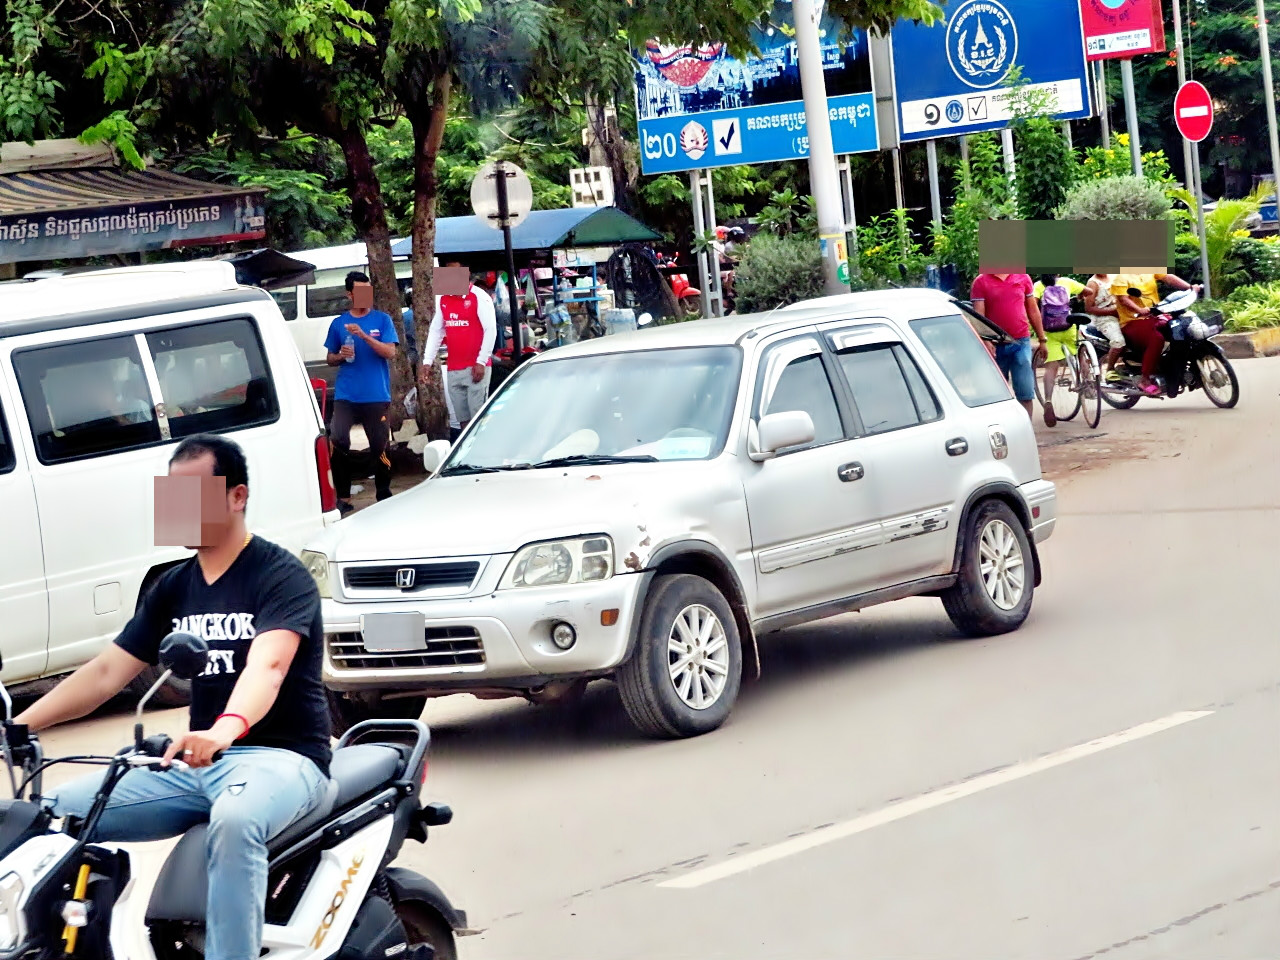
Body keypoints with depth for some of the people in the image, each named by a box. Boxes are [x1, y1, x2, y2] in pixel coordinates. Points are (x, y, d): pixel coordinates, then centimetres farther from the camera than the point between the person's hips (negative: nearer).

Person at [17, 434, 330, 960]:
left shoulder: (280, 575, -9)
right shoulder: (173, 586, 13)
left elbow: (267, 665, -27)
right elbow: (106, 672, 10)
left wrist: (226, 728, -48)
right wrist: (19, 723, -4)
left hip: (281, 756, -7)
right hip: (196, 762, 7)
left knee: (235, 820, -41)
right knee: (60, 812, -7)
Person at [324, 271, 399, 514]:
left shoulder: (382, 320, 4)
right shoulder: (338, 324, 10)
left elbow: (390, 352, -8)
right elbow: (330, 359, 18)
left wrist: (363, 335, -18)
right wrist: (340, 356, -5)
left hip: (376, 395, -1)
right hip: (346, 395, 1)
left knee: (379, 446, 3)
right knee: (338, 440, -15)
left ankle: (384, 496, 18)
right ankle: (343, 497, -9)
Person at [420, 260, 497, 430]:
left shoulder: (479, 297, -6)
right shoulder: (442, 300, 13)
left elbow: (490, 330, -10)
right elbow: (435, 331, 15)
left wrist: (481, 362, -15)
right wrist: (427, 361, 7)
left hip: (476, 368, -6)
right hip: (453, 370, 6)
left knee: (479, 419, -11)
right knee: (463, 420, 6)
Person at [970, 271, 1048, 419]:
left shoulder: (1023, 278, 8)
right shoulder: (981, 282, 1)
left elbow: (1033, 310, 15)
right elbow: (978, 315, -6)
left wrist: (1042, 339, 14)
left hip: (1021, 342, 1)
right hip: (995, 346, -1)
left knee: (1026, 394, -7)